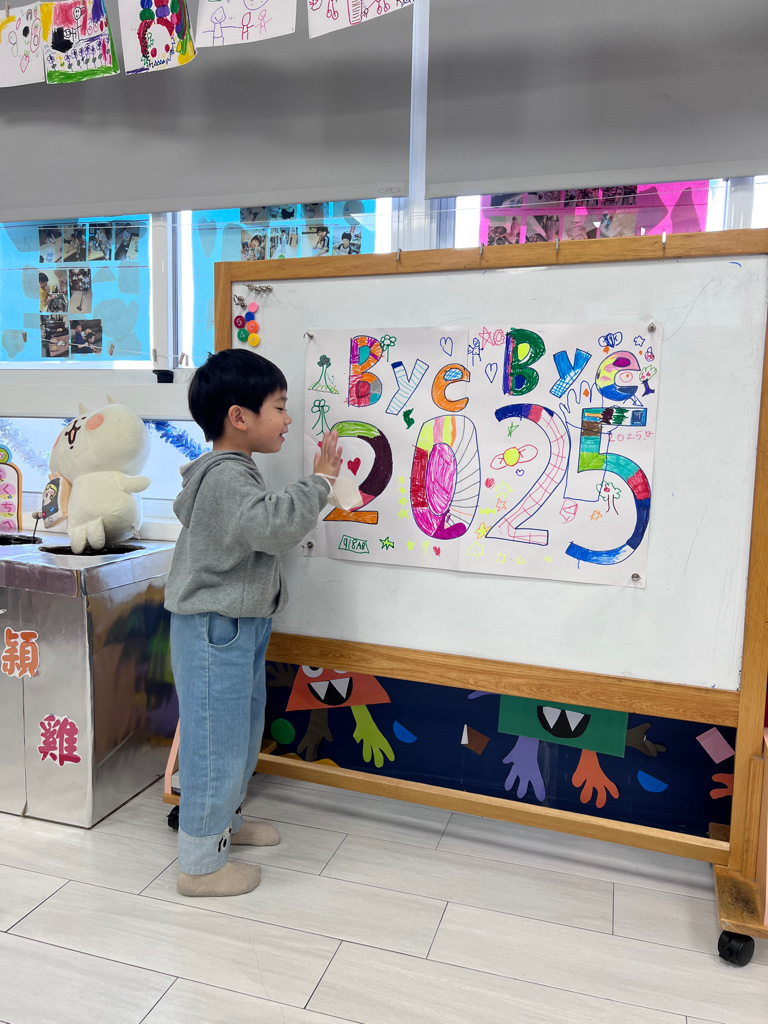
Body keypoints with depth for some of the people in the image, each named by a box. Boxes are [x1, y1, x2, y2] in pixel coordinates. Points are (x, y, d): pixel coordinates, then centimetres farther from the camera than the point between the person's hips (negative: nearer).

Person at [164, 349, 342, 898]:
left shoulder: (230, 472, 11)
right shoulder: (227, 479, -23)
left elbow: (184, 505, 28)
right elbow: (275, 525, -37)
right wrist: (320, 480, -27)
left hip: (240, 625, 11)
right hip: (214, 630, -11)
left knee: (244, 727, 23)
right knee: (215, 738, 1)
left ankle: (225, 820, 43)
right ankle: (200, 863, 19)